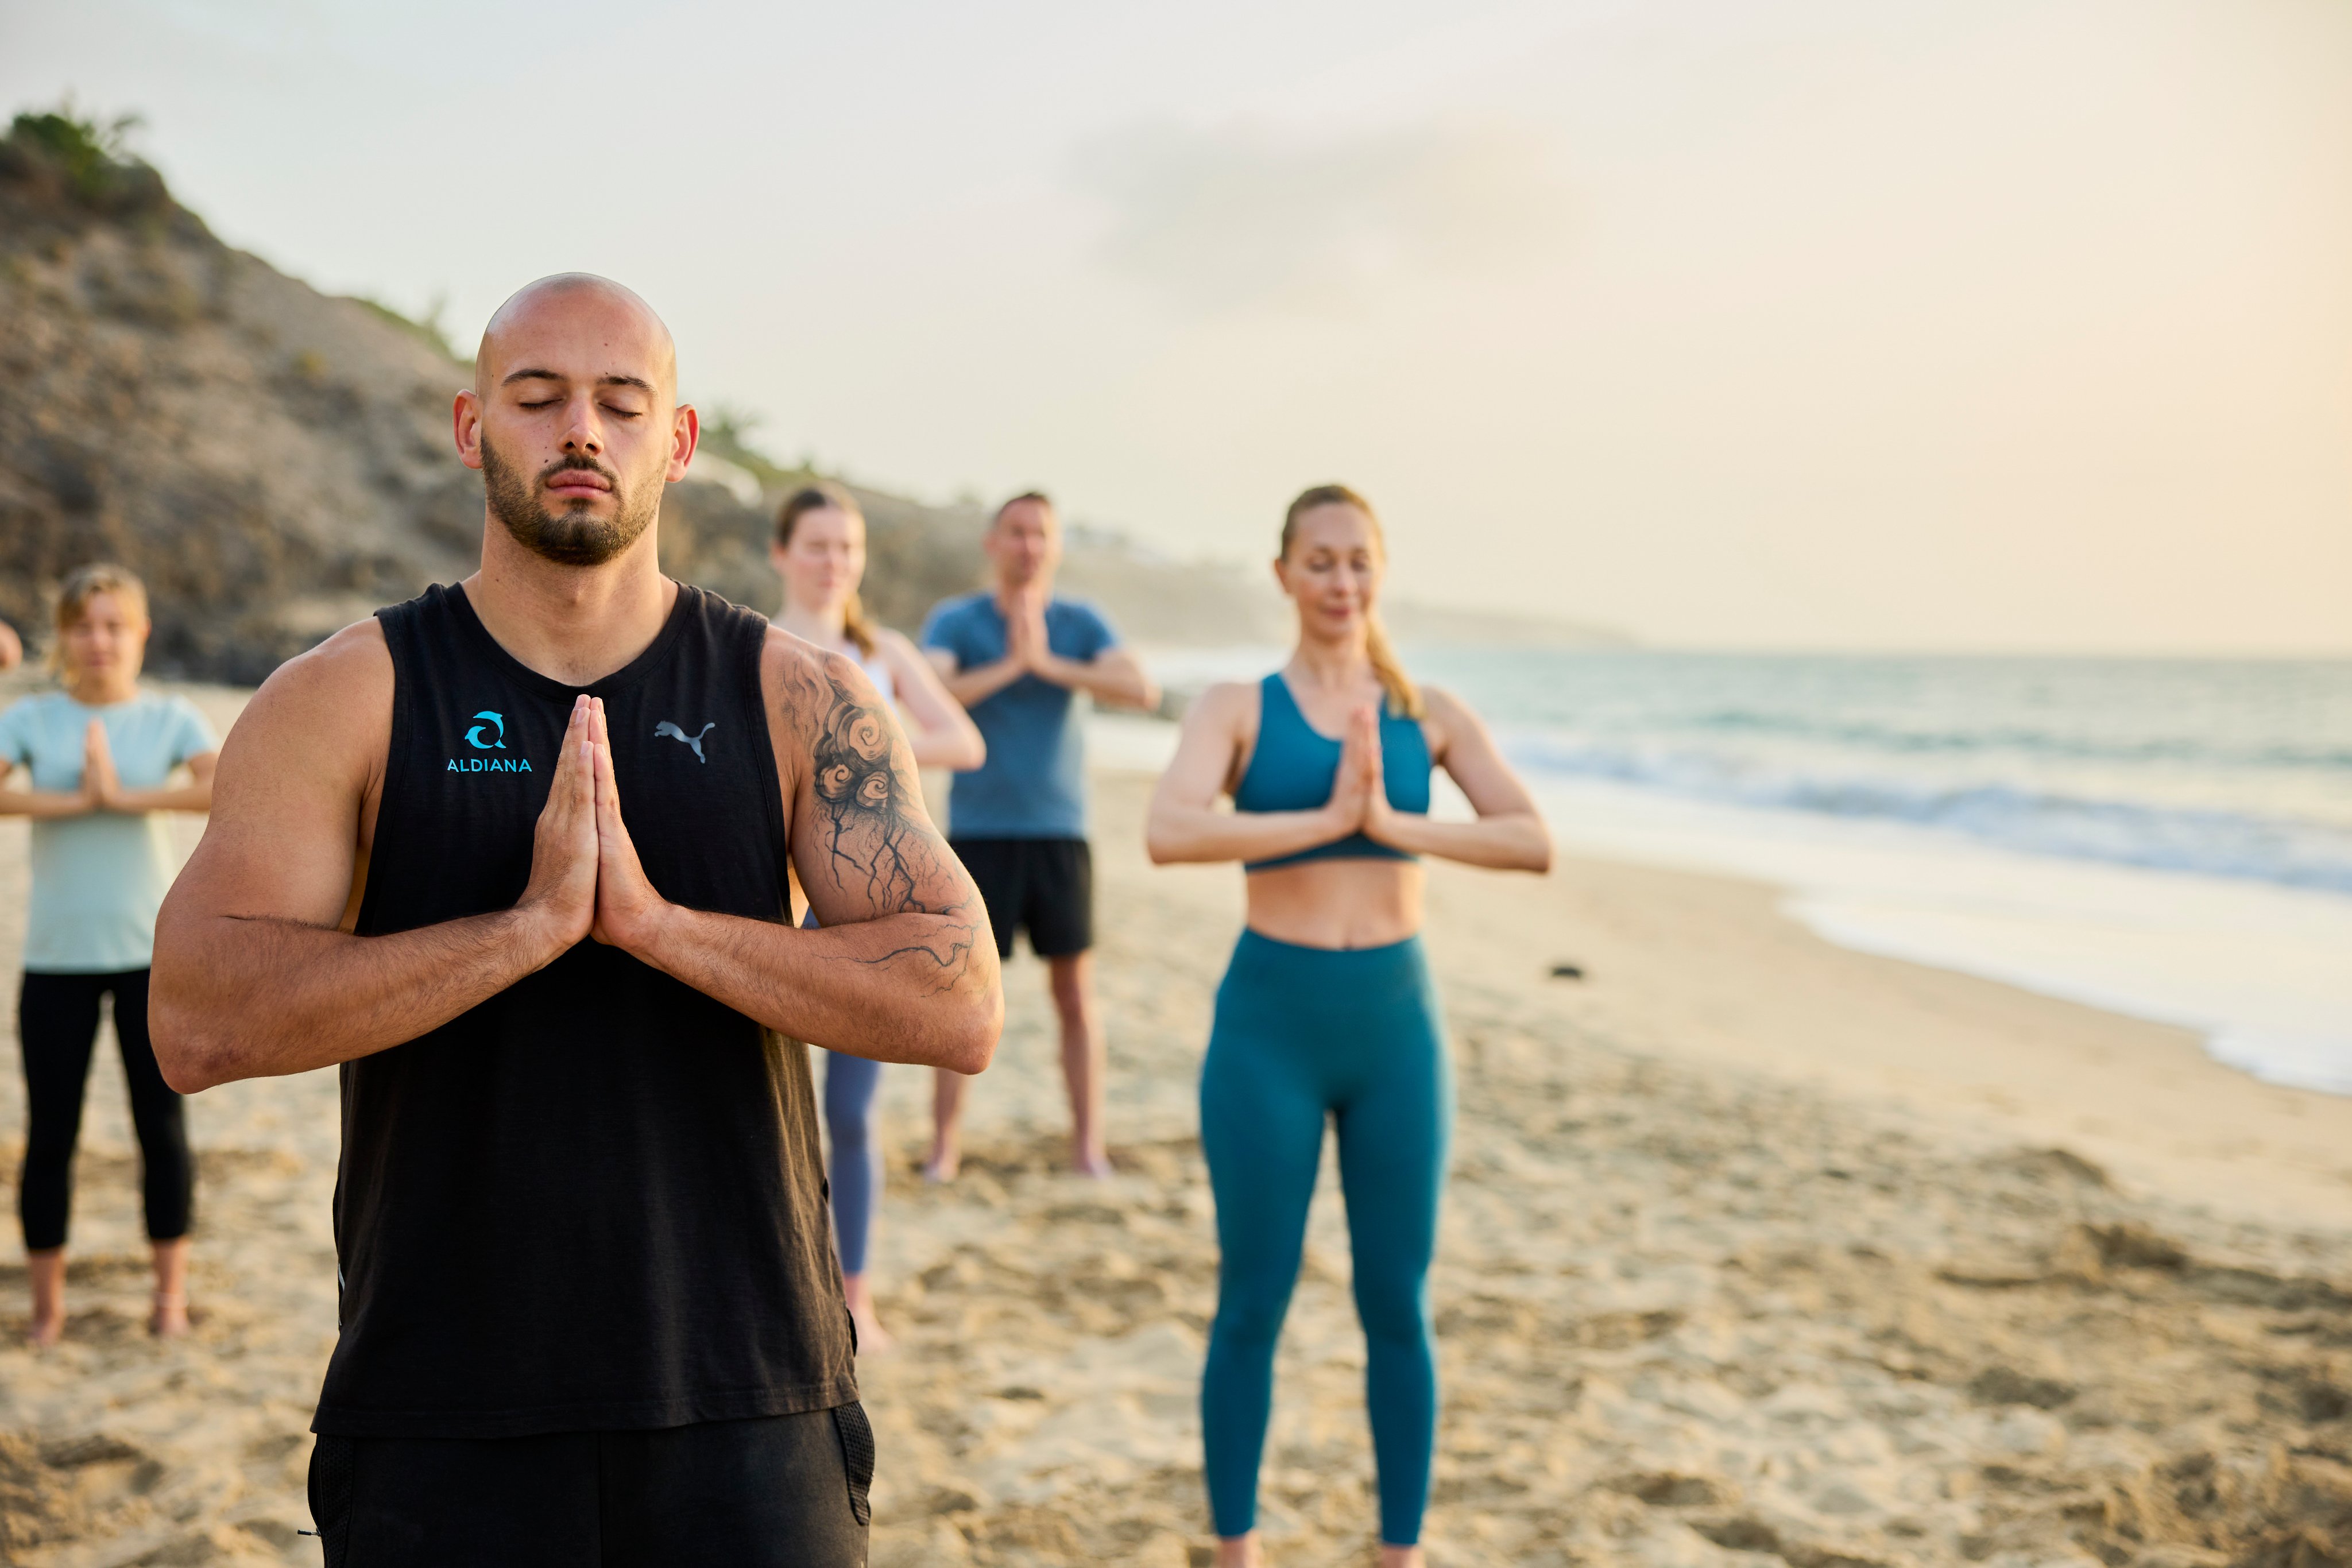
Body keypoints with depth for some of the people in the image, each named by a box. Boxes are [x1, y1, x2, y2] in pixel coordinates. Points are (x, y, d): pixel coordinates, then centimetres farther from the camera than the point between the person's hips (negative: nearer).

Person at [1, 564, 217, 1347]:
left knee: (162, 1126, 4)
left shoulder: (170, 718, 2)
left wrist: (125, 795, -18)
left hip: (153, 954, 0)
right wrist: (71, 800, -19)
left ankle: (171, 1291, 19)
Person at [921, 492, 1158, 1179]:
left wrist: (1051, 664, -17)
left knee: (1075, 994, 5)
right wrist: (1009, 666, -19)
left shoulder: (1081, 623, 3)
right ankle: (944, 1145, 10)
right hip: (979, 831, -1)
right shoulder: (955, 621, -1)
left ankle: (1089, 1144, 14)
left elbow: (1143, 691, -12)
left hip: (1061, 831, 2)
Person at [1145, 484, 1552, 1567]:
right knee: (1253, 1304, 7)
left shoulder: (1431, 715, 5)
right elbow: (1168, 834, -21)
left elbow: (1535, 844, -8)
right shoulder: (1237, 708, -2)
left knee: (1398, 1306, 10)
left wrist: (1391, 822, -18)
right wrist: (1326, 818, -21)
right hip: (1271, 1025, -2)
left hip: (1397, 1024, 2)